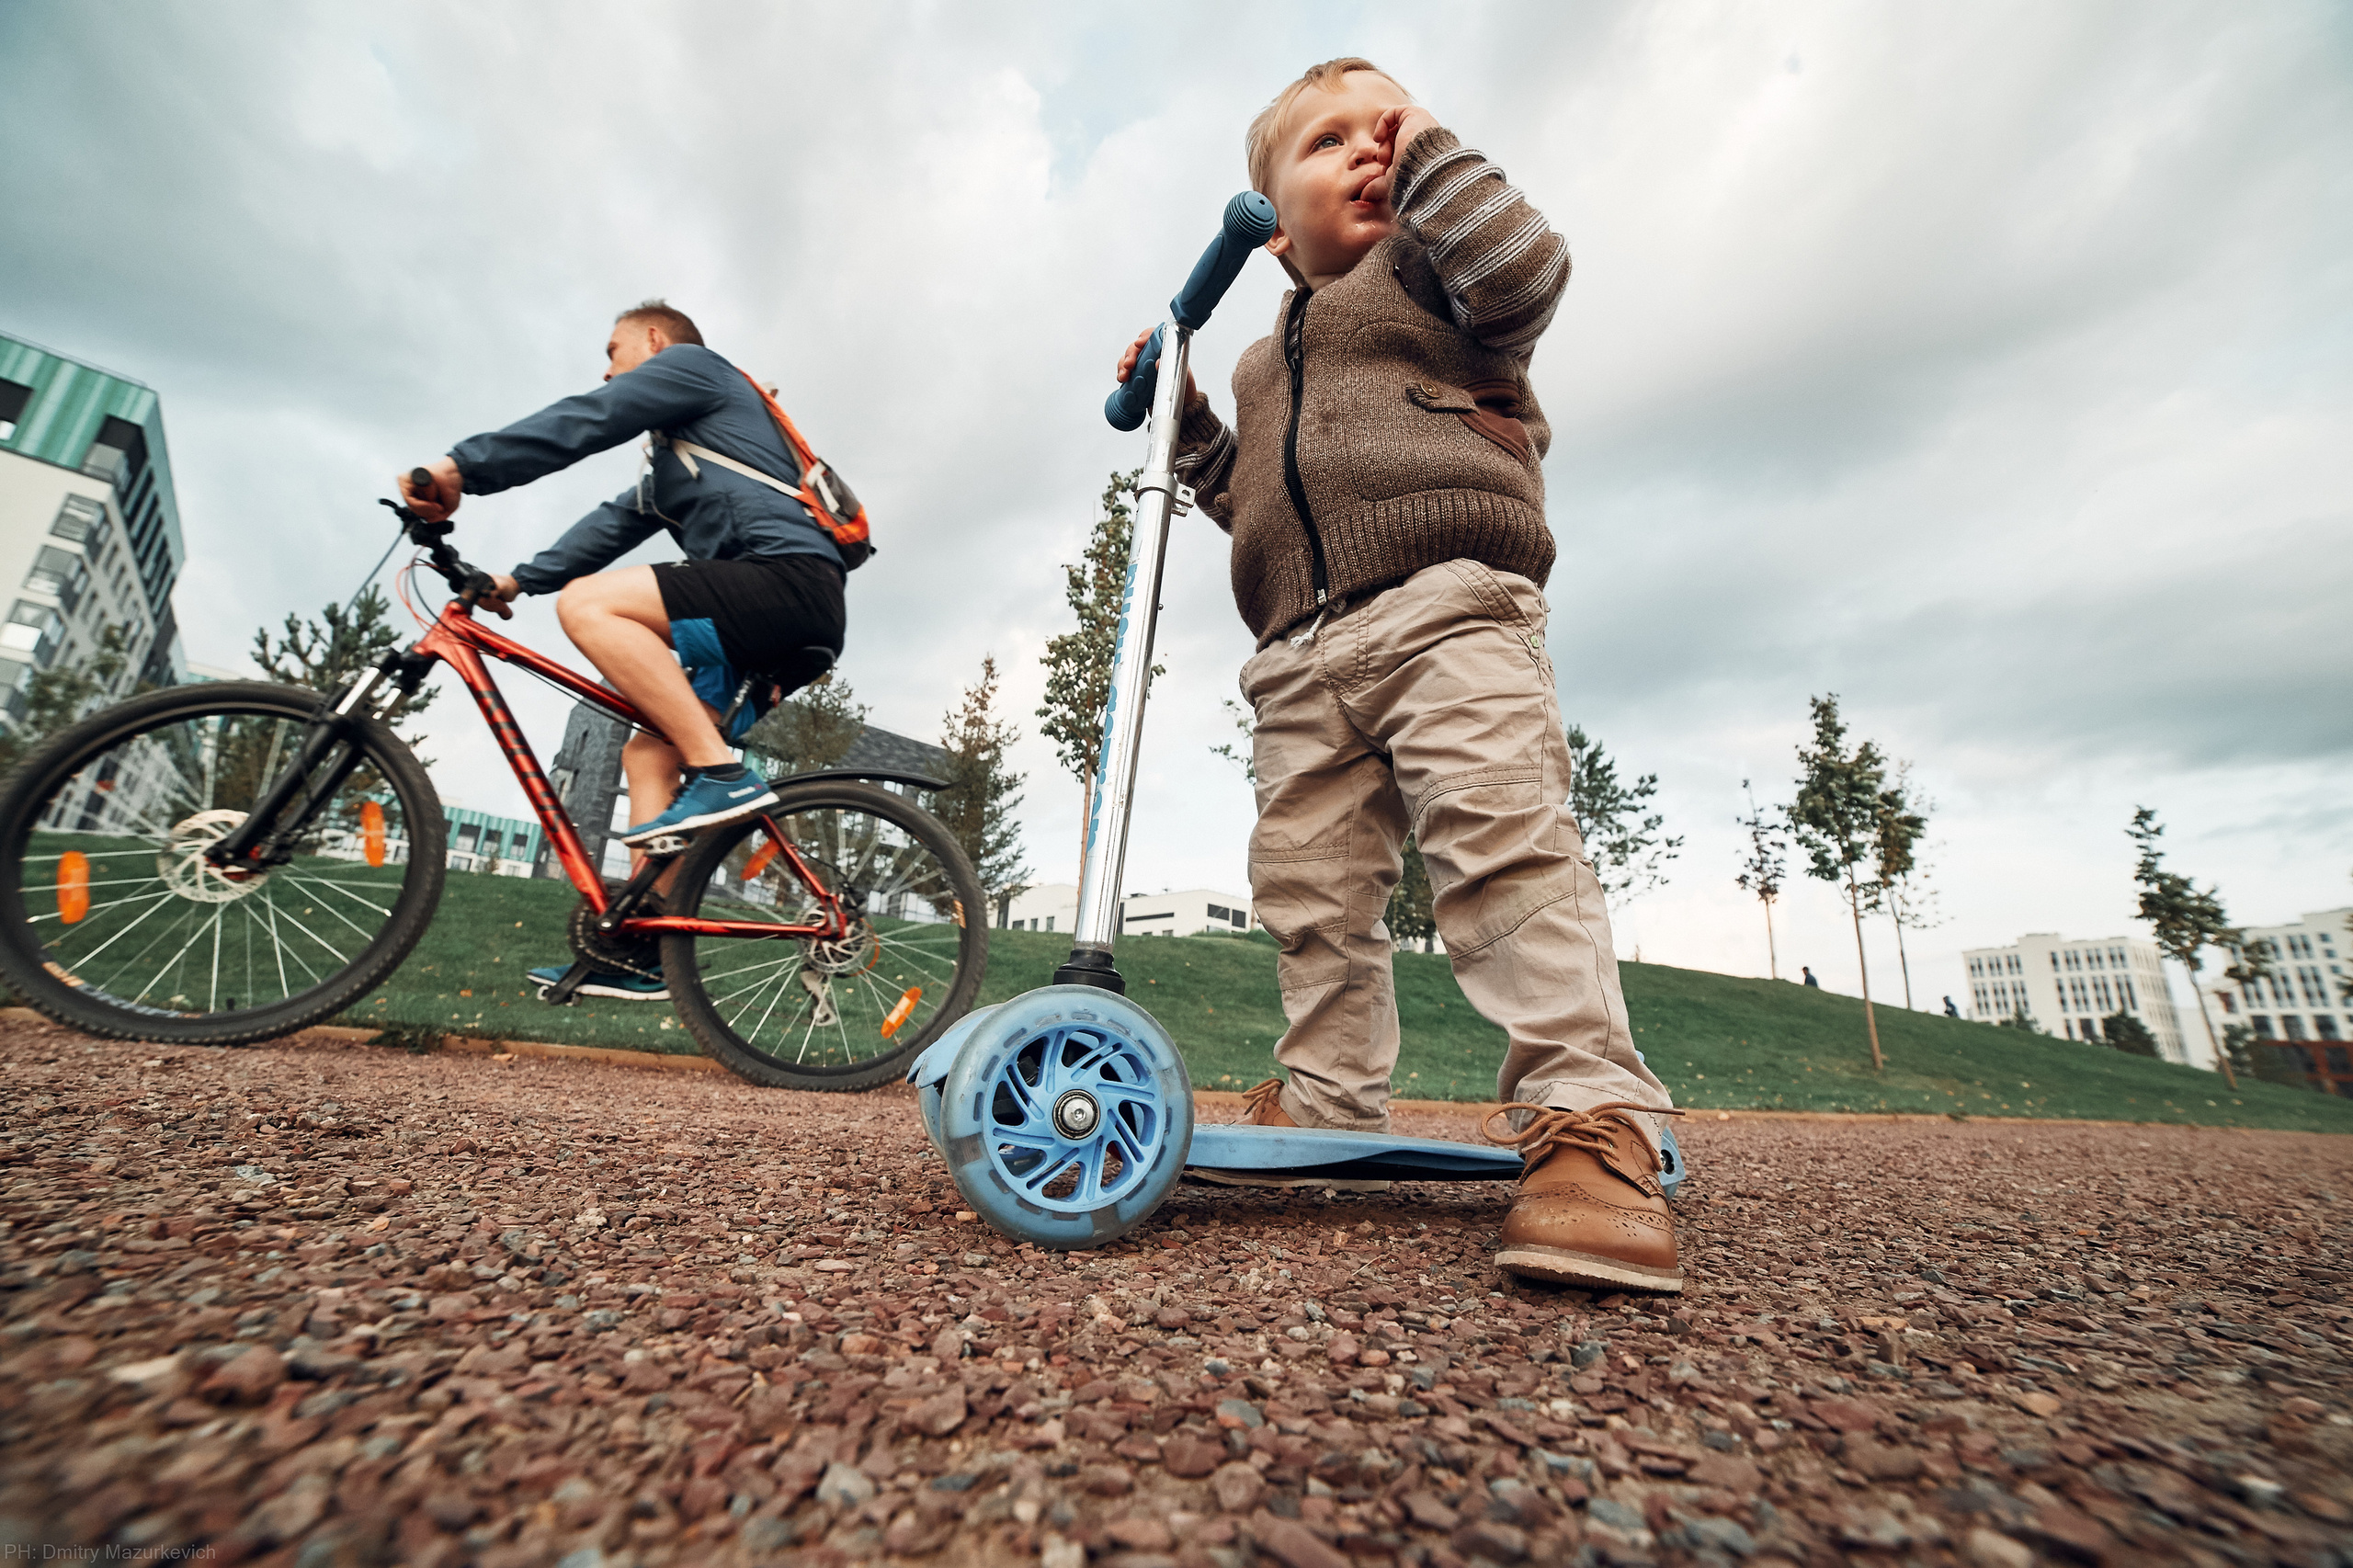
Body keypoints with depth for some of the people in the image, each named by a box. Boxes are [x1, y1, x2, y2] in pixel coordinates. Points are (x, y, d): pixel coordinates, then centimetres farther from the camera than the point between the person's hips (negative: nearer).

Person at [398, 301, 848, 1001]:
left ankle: (722, 774, -23)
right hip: (766, 625, 9)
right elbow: (613, 524, 30)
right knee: (647, 752, 6)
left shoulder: (692, 363, 11)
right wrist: (517, 580, 21)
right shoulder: (673, 462, 38)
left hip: (792, 581, -9)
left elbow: (586, 419, -4)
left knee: (587, 603, -20)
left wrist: (462, 465, -10)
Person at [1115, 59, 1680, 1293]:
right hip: (1303, 658, 6)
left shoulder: (1424, 265, 19)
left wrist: (1429, 148, 10)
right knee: (1309, 882, 1)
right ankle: (1330, 1104, 12)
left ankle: (1590, 1120, -18)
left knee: (1503, 841, -23)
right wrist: (1185, 419, 28)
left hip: (1445, 605, -5)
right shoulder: (1266, 365, 37)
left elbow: (1524, 267, -3)